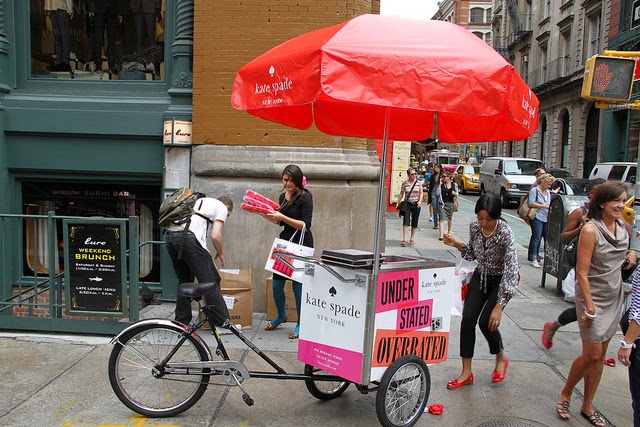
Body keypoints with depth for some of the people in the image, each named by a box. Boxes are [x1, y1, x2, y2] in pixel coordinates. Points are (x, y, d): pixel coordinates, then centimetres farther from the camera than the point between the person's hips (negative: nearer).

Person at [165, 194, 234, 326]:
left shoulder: (199, 201, 35)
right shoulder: (221, 207, 11)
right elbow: (215, 236, -2)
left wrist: (208, 257, 36)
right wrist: (220, 254, 16)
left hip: (170, 237, 8)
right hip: (188, 238, -8)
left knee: (184, 282, 20)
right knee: (211, 282, 0)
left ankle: (181, 323, 25)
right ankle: (224, 323, 3)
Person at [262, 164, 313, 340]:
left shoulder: (305, 198, -11)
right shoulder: (283, 196, 10)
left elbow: (305, 226, -18)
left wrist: (283, 217, -23)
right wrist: (269, 216, 3)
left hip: (301, 245, -7)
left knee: (298, 285, -1)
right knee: (276, 284, 9)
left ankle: (301, 324, 16)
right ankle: (281, 315, 34)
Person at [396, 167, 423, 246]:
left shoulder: (418, 183, 2)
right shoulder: (404, 183, 0)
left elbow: (421, 193, 2)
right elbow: (401, 194, 6)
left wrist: (420, 201, -14)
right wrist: (398, 203, 0)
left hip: (416, 204, 1)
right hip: (407, 204, -1)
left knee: (414, 223, 7)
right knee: (406, 222, -12)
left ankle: (412, 239, 19)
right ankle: (404, 239, -13)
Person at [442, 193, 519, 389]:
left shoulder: (505, 233, -30)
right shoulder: (474, 226, -13)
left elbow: (511, 270, -32)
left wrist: (499, 306, -35)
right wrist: (456, 244, -14)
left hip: (502, 280, -5)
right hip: (481, 276, 5)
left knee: (486, 321, -16)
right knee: (467, 318, -9)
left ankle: (501, 358, 18)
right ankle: (466, 372, 1)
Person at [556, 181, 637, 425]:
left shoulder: (622, 227, 3)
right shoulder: (591, 230, -18)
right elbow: (582, 273, -19)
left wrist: (632, 254, 2)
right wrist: (590, 308, -19)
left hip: (614, 299, 7)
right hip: (593, 297, -7)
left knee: (600, 355, 11)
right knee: (592, 355, -3)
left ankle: (587, 406, 24)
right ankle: (565, 394, 20)